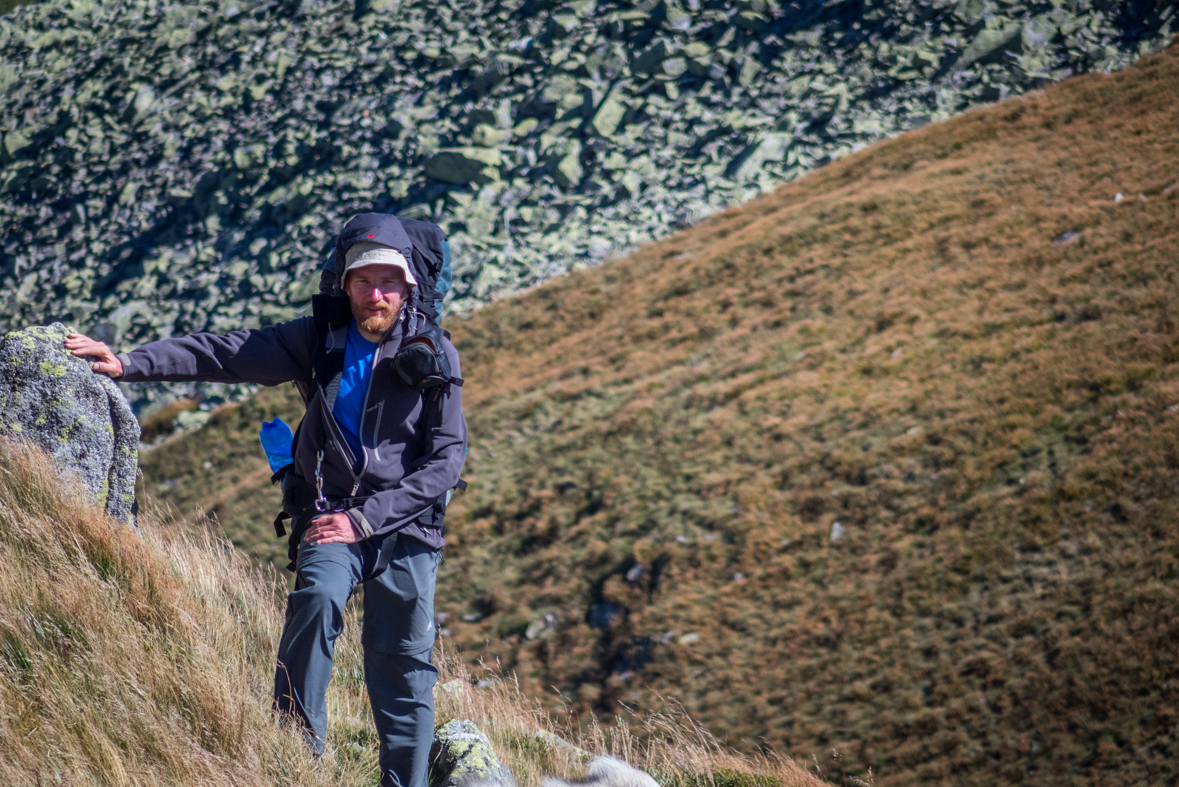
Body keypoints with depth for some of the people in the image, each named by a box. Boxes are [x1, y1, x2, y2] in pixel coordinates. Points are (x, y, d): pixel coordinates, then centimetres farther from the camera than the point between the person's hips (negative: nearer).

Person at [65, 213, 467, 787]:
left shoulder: (434, 353, -2)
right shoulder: (319, 340, 2)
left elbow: (447, 457, -6)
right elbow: (227, 354, -2)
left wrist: (364, 519, -13)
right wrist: (130, 363, -13)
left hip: (406, 526, 0)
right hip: (331, 514, 0)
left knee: (404, 664, -1)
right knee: (318, 597, -28)